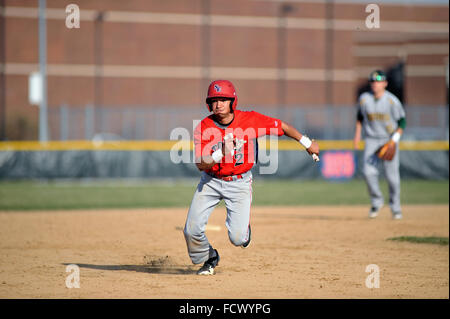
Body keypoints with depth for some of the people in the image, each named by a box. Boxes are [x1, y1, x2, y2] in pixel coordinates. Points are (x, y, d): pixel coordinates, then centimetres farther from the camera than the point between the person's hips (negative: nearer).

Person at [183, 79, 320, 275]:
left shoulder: (250, 120, -15)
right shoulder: (203, 128, -15)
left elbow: (282, 126, -2)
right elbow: (201, 164, -21)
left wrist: (307, 143, 5)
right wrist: (221, 154, -39)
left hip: (239, 183, -1)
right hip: (211, 181, 1)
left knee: (237, 238, -12)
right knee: (192, 230, -6)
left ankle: (244, 229, 27)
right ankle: (209, 259, 26)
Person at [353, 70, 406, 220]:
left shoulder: (392, 101, -12)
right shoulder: (364, 99, -2)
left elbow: (402, 121, -5)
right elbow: (360, 116, 15)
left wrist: (394, 140, -15)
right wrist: (357, 135, 8)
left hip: (389, 140, -2)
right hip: (371, 140, 2)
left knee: (392, 175, -3)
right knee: (369, 172, -16)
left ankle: (395, 207, 16)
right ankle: (376, 201, 6)